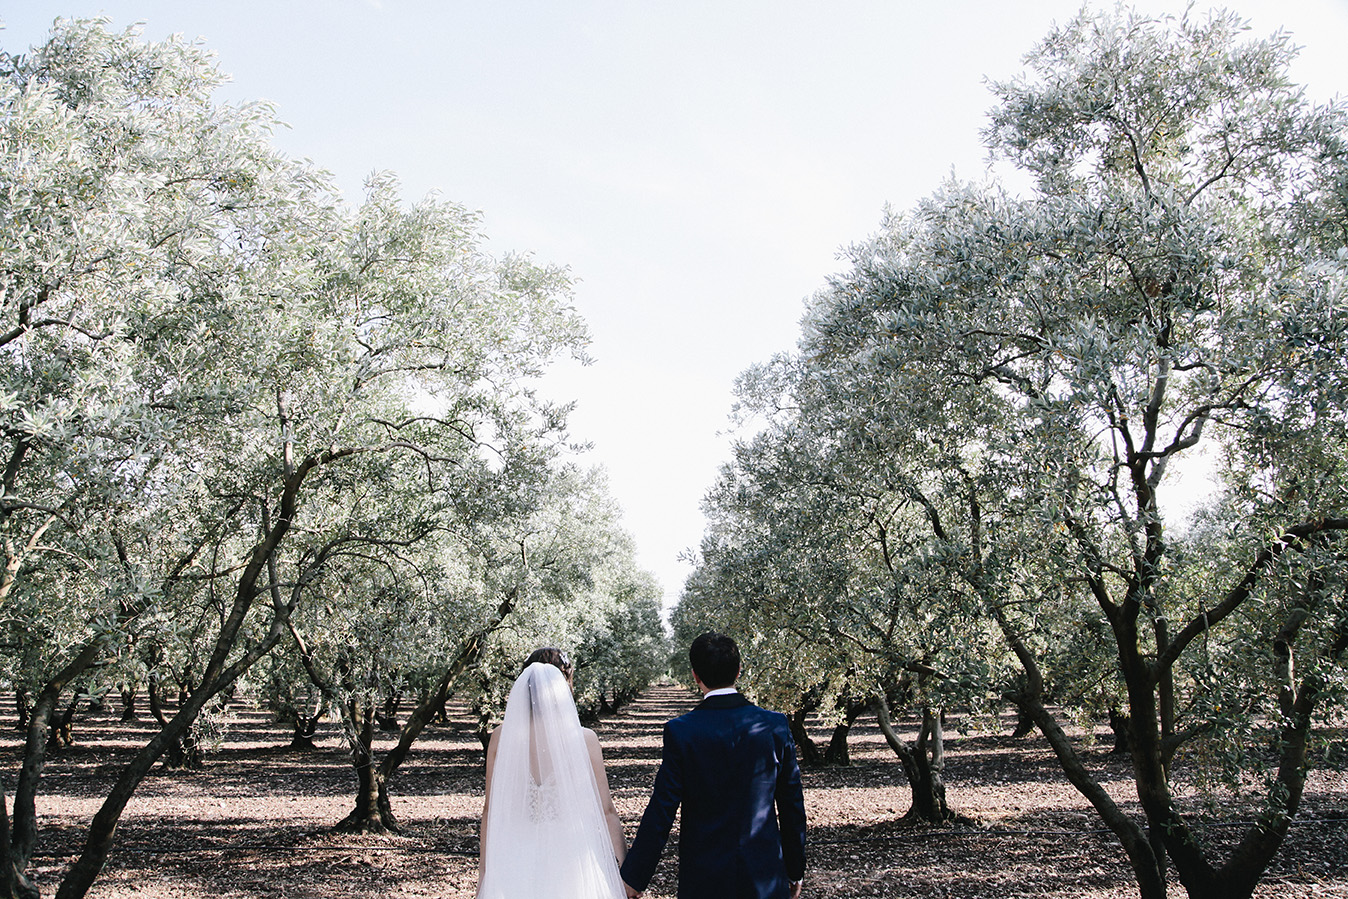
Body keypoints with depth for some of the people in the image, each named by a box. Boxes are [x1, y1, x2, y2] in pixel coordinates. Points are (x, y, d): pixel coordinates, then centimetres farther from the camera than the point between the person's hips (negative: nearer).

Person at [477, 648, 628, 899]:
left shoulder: (501, 737, -6)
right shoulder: (584, 739, -11)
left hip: (517, 863, 2)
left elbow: (490, 809, 0)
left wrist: (484, 871, 9)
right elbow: (606, 811, -8)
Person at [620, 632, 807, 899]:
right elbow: (792, 806, 0)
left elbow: (661, 810, -10)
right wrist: (795, 871, 13)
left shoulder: (680, 731, -13)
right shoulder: (776, 725, -6)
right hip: (765, 877, 2)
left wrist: (633, 877, 2)